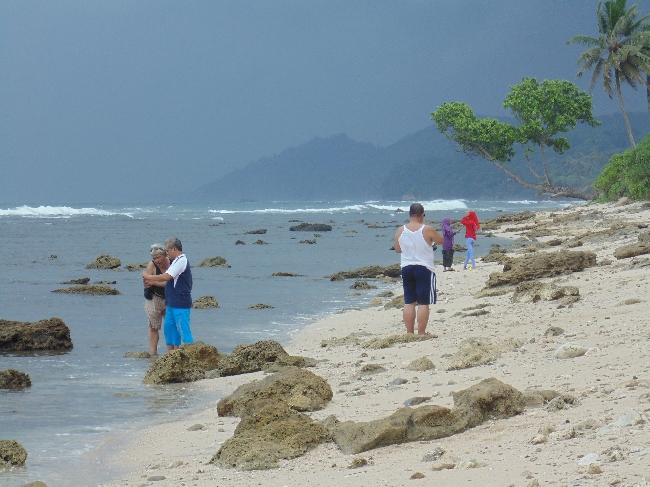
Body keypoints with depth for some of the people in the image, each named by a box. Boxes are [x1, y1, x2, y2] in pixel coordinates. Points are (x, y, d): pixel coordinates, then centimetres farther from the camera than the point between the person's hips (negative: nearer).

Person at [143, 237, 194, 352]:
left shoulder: (181, 261, -15)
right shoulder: (177, 261, 17)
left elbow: (166, 277, -22)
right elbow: (170, 281, 22)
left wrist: (149, 277, -10)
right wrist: (153, 282, 16)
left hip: (180, 303, -10)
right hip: (173, 303, 10)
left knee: (183, 329, -10)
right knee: (169, 326, 14)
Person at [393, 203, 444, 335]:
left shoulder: (400, 231, -1)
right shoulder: (427, 230, -12)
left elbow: (397, 249, 11)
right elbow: (441, 240, 4)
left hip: (406, 268, 4)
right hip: (424, 268, -4)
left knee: (409, 302, 10)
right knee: (423, 303, -1)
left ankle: (409, 333, 10)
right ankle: (421, 333, -2)